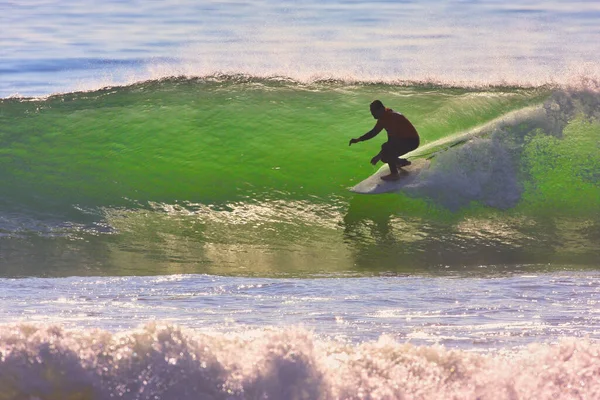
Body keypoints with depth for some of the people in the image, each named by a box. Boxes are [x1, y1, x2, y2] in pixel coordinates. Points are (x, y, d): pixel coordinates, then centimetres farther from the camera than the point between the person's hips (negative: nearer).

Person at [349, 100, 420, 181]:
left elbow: (392, 139, -33)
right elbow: (374, 131, 12)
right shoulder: (384, 117, 1)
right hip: (403, 139, 10)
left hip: (411, 141, -10)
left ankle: (394, 174, -19)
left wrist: (379, 156, -34)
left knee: (386, 149, -28)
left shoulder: (392, 117, -28)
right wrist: (358, 140, 2)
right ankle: (403, 162, 32)